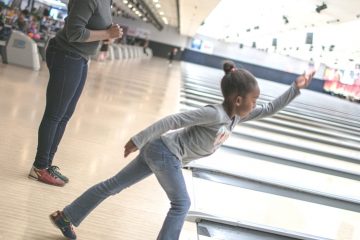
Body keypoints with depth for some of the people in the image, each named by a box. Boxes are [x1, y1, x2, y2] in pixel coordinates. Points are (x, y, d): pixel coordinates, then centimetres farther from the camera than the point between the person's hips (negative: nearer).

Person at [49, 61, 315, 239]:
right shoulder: (215, 113, -21)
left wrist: (296, 88, 11)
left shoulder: (237, 116, 7)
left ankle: (66, 217, 21)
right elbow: (174, 120, -23)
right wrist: (139, 141, -22)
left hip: (159, 151, 9)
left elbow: (270, 110, 16)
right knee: (181, 204, -1)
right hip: (165, 151, -9)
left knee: (114, 184, 12)